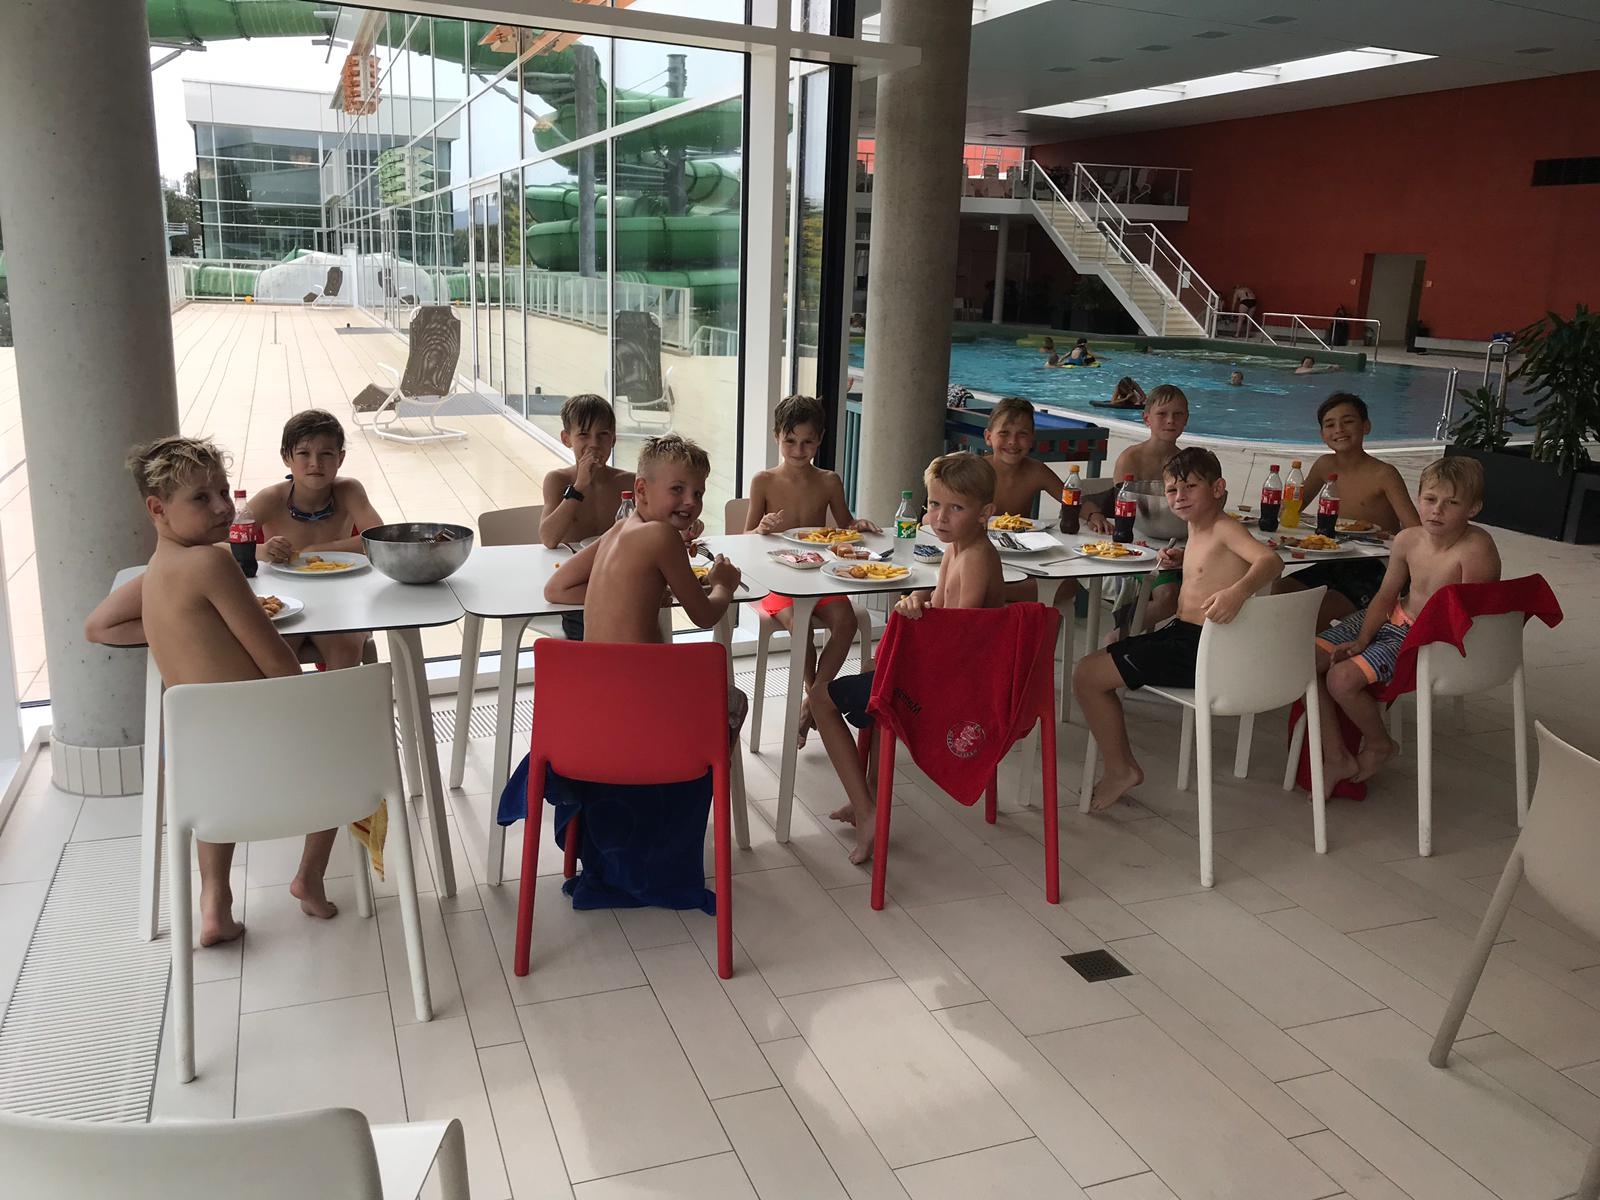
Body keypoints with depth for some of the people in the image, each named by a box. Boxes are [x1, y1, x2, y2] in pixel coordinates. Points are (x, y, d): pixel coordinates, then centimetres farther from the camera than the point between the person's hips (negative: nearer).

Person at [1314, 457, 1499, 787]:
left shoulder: (1476, 548, -23)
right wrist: (1361, 640, -6)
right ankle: (1336, 759, 5)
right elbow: (1386, 596, 6)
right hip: (1391, 620, 7)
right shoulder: (1408, 539, -3)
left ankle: (1378, 744, 8)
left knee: (1342, 679, -25)